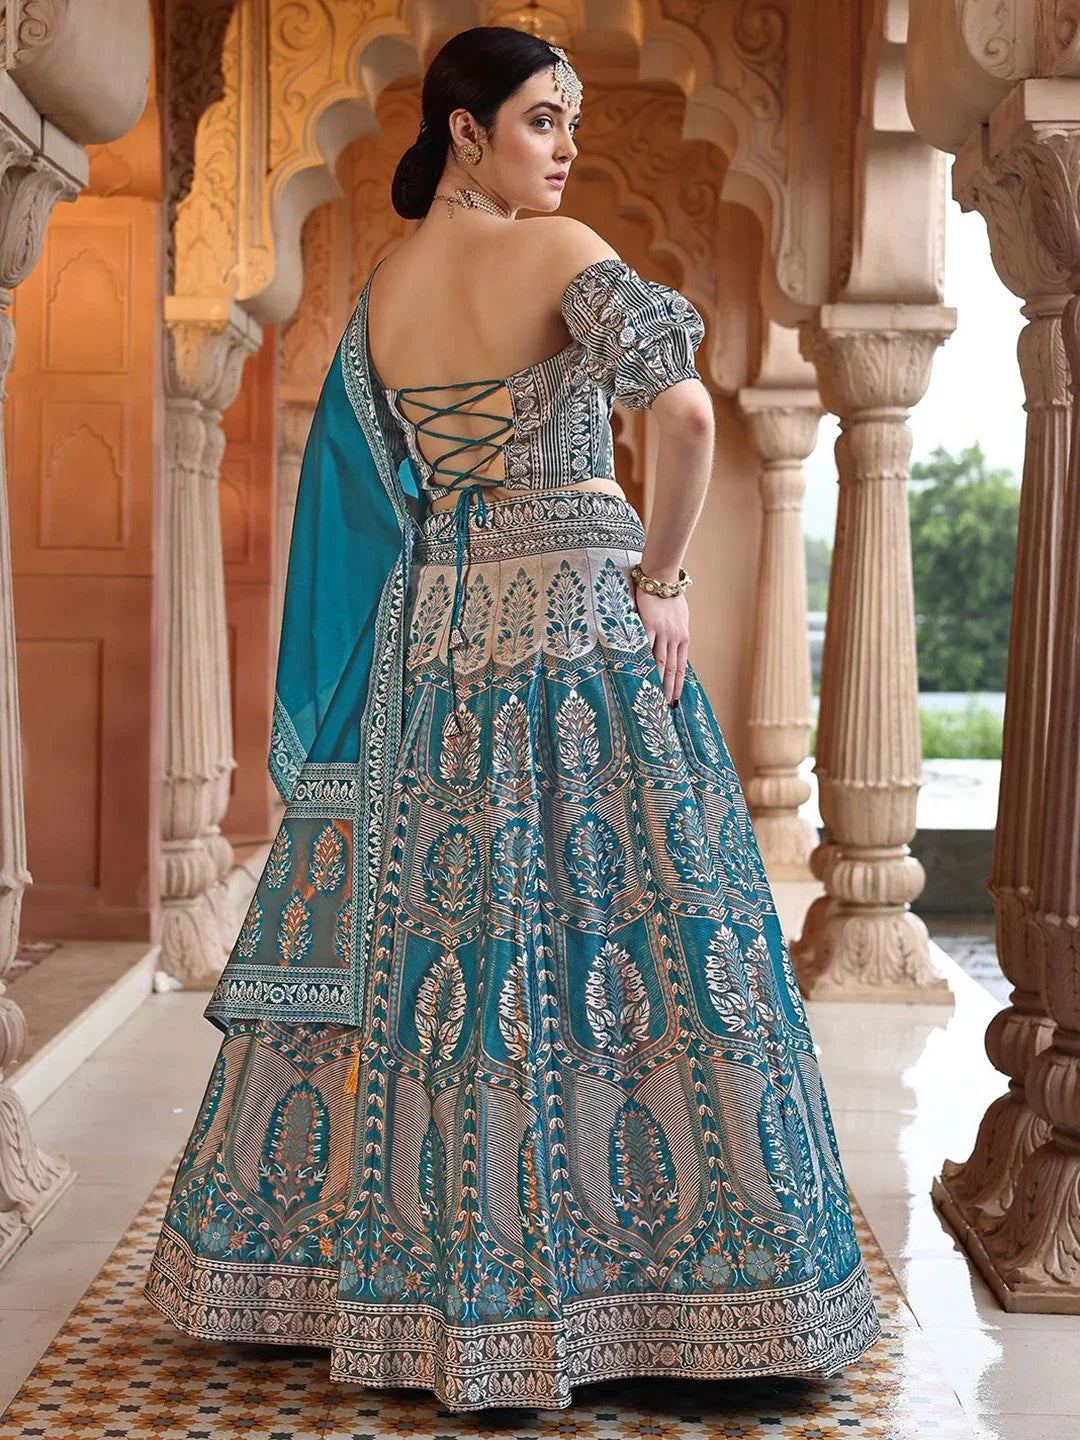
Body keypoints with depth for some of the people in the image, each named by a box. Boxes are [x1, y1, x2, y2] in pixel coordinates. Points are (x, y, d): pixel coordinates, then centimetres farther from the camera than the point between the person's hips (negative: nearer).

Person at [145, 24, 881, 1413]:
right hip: (581, 621, -6)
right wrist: (661, 573, -9)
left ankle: (409, 1270, 20)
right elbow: (687, 412, -21)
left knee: (416, 934, 10)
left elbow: (370, 486, 15)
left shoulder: (378, 289, 11)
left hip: (431, 636, 7)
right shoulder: (560, 251, -8)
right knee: (617, 929, 0)